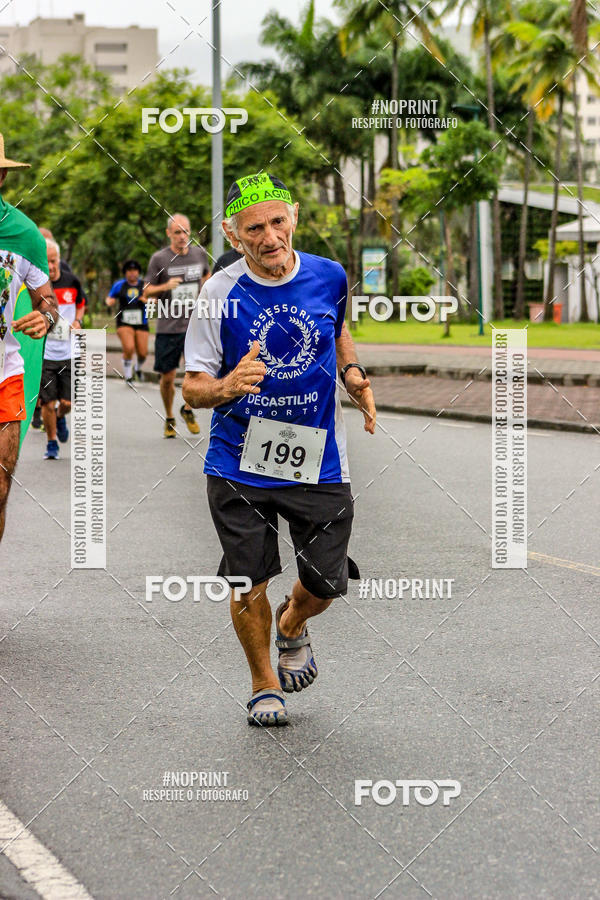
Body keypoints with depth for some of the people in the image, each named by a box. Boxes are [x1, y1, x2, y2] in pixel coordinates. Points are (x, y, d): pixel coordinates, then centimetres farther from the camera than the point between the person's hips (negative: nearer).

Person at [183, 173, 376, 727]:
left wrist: (353, 376, 3)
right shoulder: (220, 293, -11)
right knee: (249, 582, 1)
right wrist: (227, 386, -28)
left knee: (325, 584, 4)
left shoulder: (329, 277, -2)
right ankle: (264, 684, 27)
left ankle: (292, 625, 42)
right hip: (240, 464, -2)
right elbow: (193, 387, -6)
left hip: (319, 460, 2)